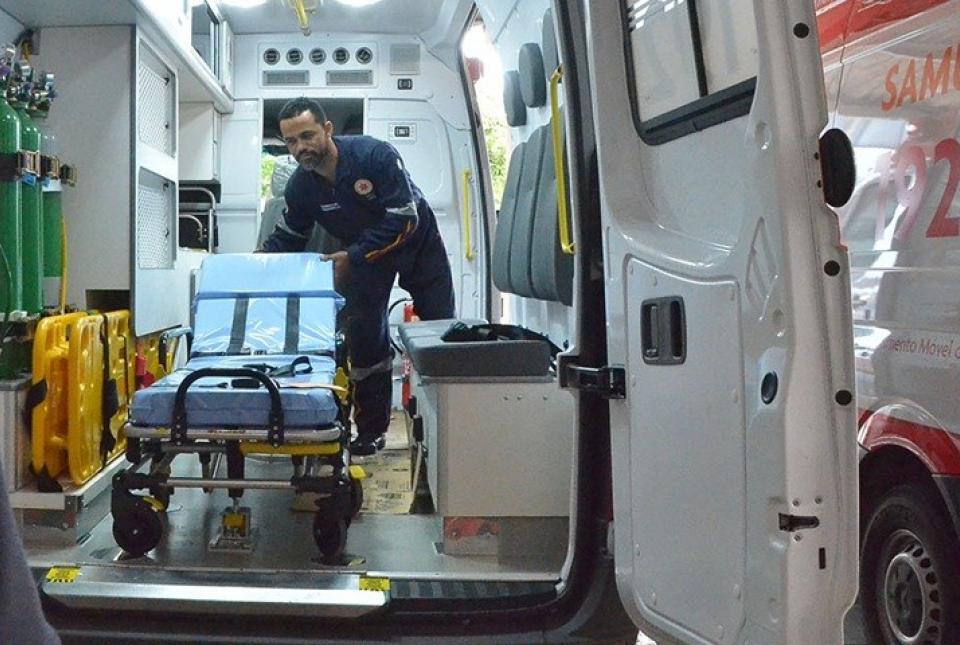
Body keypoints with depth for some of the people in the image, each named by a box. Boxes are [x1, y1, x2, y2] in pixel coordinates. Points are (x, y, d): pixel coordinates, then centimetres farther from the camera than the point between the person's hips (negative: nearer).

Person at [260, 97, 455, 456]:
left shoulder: (375, 155, -34)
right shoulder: (300, 187, -17)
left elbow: (405, 220, -34)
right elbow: (288, 238, -1)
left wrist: (353, 256, -36)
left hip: (418, 241, -3)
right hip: (362, 251, 4)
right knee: (365, 337, -2)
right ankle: (371, 430, 9)